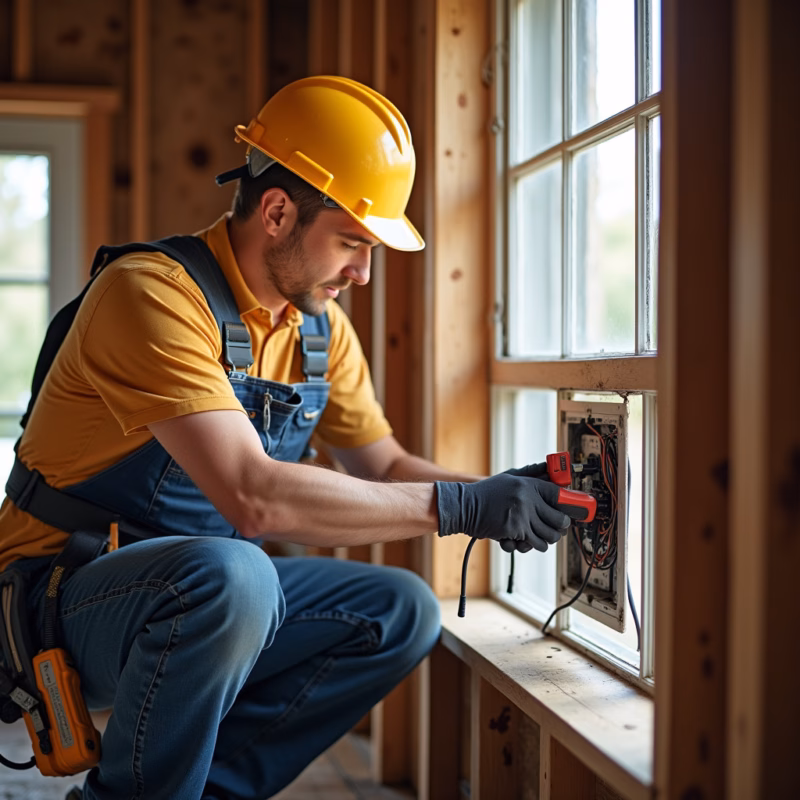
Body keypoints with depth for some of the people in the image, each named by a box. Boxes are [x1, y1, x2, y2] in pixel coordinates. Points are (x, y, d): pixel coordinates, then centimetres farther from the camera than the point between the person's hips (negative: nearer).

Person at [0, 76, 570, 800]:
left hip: (200, 594, 8)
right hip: (70, 594, -8)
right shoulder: (153, 292, -23)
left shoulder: (321, 327, 4)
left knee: (403, 613, -5)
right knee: (231, 575, -37)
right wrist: (457, 506, -27)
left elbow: (383, 466, 14)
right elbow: (255, 495, -32)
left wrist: (498, 495, -5)